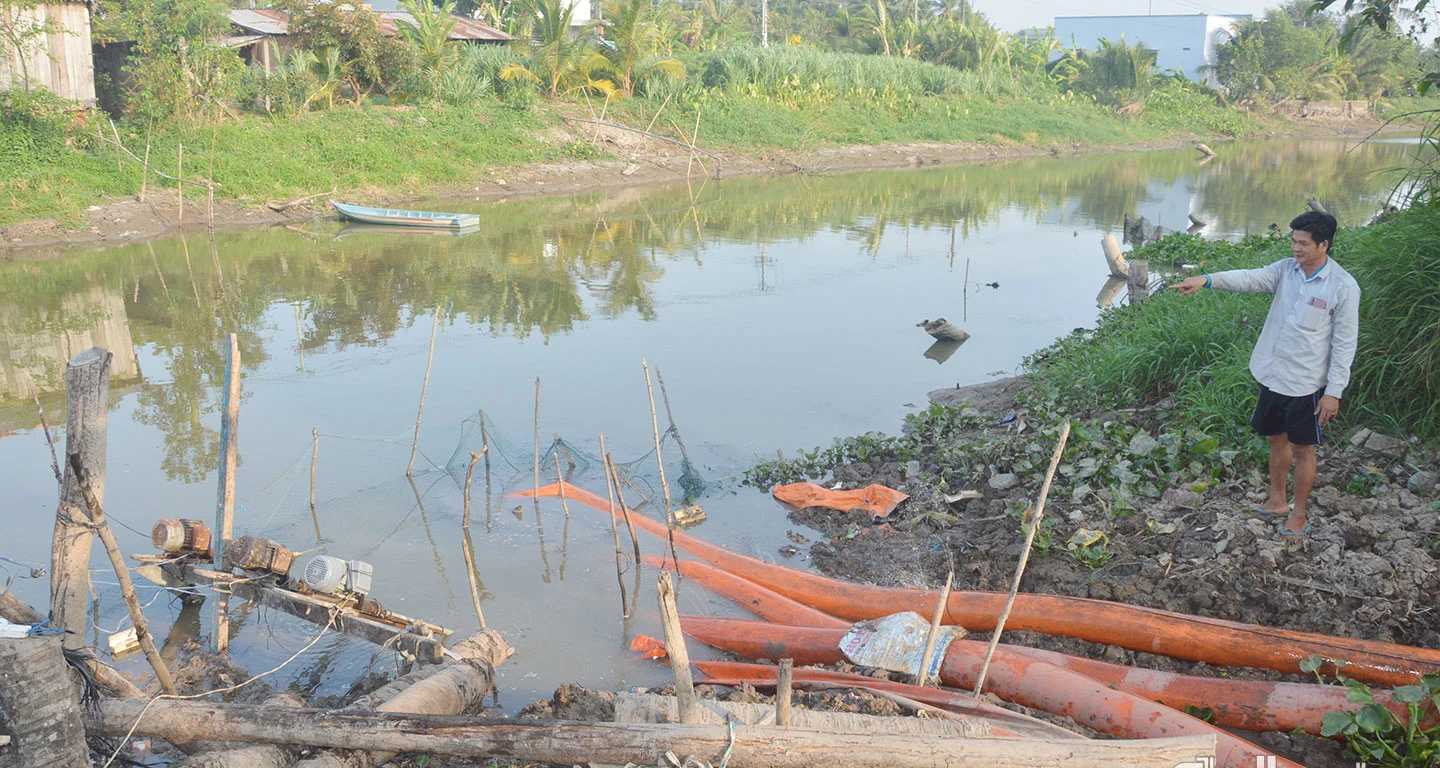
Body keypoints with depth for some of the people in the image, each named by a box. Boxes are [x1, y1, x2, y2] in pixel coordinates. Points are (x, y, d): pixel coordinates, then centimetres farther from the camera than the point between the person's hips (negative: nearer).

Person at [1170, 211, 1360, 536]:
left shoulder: (1344, 287, -14)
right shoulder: (1286, 269, 1)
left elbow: (1344, 345, -12)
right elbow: (1251, 278, -14)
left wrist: (1334, 391, -13)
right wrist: (1207, 280, -31)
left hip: (1306, 383, -5)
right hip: (1273, 375, 5)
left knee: (1302, 449, 8)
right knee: (1277, 438, 19)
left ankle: (1299, 514, 24)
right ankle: (1277, 500, 37)